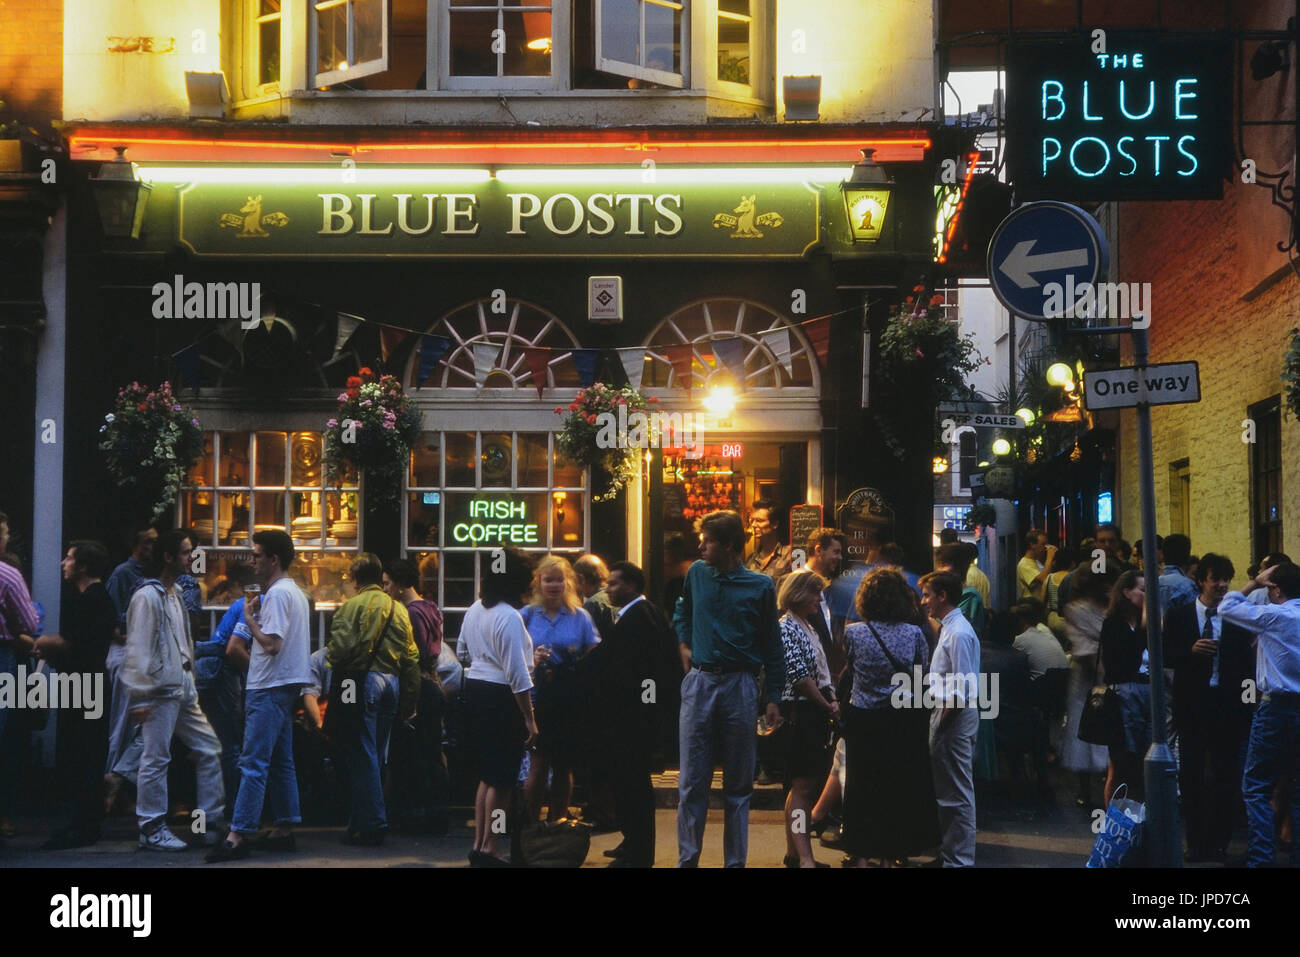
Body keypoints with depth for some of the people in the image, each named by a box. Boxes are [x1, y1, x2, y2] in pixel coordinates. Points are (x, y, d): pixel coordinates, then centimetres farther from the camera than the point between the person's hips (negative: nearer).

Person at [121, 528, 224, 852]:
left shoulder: (176, 593, 16)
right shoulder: (148, 596, -12)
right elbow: (138, 649, -17)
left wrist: (190, 681, 16)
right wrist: (140, 697, -19)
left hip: (183, 689, 10)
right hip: (159, 690, -10)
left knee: (209, 749, 9)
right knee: (156, 759, -3)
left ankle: (211, 823, 15)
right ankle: (152, 830, 6)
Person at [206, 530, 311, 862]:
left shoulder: (277, 594, -15)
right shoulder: (295, 592, 17)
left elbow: (271, 644, -22)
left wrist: (249, 618, -9)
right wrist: (257, 617, 9)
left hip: (269, 688, -11)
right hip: (285, 685, 11)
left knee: (253, 763, -12)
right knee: (280, 760, 13)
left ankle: (238, 836, -13)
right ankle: (284, 829, 16)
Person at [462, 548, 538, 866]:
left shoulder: (474, 611, 10)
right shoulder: (509, 617, -17)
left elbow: (463, 650, 24)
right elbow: (516, 674, -19)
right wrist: (530, 720, -16)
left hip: (474, 691, 9)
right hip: (501, 698, -9)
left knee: (487, 775, 18)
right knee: (502, 780, 1)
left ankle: (478, 845, 22)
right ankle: (488, 850, 5)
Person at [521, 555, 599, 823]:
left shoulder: (580, 617, 8)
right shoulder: (527, 615, 6)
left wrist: (578, 657, -14)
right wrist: (532, 661, -17)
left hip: (571, 699, 1)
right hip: (538, 697, -1)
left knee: (564, 766, 7)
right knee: (539, 764, -7)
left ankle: (558, 824, 20)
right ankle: (532, 827, 4)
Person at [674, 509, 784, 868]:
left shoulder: (760, 586, -3)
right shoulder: (697, 573, 4)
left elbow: (772, 646, 3)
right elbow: (682, 611, 26)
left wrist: (774, 698, 0)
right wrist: (684, 644, 11)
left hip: (740, 686, -2)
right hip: (699, 682, 2)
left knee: (738, 783, 7)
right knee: (692, 781, 1)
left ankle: (735, 861, 14)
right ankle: (687, 859, 7)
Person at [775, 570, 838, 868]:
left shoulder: (808, 628, 18)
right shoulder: (786, 628, -12)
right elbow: (800, 677, -17)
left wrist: (832, 699, 2)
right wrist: (829, 707, -10)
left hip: (817, 714, 9)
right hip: (800, 713, -9)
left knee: (804, 786, 12)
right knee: (802, 786, -12)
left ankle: (794, 852, 19)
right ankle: (804, 858, -15)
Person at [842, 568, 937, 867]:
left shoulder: (853, 632, -9)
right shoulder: (914, 634, -7)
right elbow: (924, 675, 2)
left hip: (864, 720, -1)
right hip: (905, 719, 1)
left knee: (862, 787, 10)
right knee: (899, 788, 11)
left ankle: (862, 855, 15)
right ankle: (890, 855, 18)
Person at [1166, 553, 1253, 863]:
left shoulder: (1237, 617, 2)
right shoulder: (1179, 615, 2)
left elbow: (1246, 663, 1)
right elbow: (1165, 656, 0)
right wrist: (1190, 651, -16)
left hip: (1227, 706, 0)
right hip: (1193, 706, 0)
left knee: (1225, 776, 5)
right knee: (1191, 776, 7)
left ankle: (1219, 843, 16)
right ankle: (1196, 842, 18)